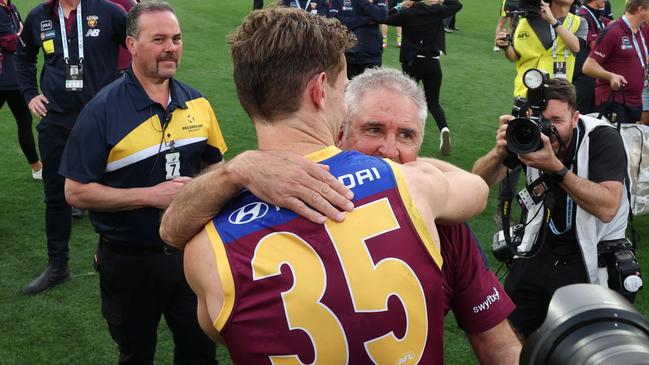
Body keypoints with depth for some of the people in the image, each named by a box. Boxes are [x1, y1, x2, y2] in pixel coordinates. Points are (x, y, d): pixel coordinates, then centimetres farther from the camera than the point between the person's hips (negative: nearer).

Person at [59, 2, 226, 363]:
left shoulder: (197, 103, -2)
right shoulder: (103, 110, -15)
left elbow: (215, 164, 13)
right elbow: (76, 191, -15)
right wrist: (151, 195, -22)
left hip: (191, 251, 4)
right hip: (129, 261, -3)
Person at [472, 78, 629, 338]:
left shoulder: (603, 139, -17)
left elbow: (607, 207, -31)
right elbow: (479, 181, -9)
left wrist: (555, 168, -38)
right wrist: (499, 152, -30)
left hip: (593, 257, -4)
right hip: (541, 247, 4)